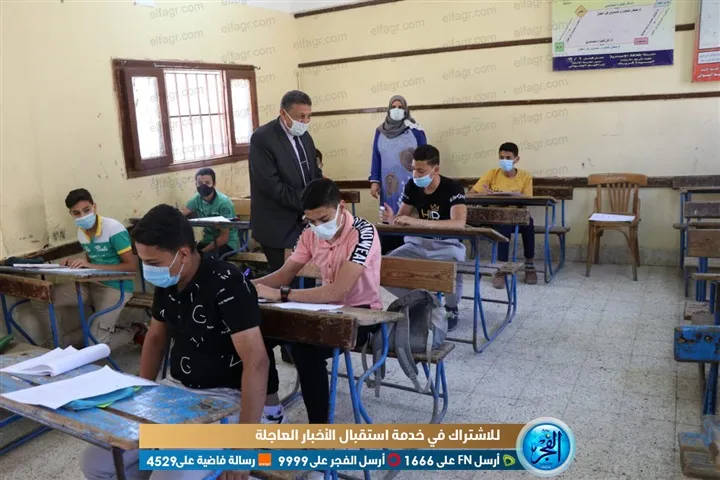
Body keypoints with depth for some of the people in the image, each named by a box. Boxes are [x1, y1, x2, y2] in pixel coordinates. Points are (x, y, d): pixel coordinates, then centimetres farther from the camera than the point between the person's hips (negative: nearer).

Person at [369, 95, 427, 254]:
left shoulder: (415, 130, 0)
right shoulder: (380, 131, 10)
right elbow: (376, 157, 11)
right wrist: (374, 181, 4)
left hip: (409, 183, -3)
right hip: (388, 184, 3)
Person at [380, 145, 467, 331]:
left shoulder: (453, 188, -19)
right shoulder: (412, 187, -2)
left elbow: (459, 223, -35)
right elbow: (401, 218, 5)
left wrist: (417, 222, -43)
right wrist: (390, 218, -23)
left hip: (447, 245, -5)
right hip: (419, 244, 5)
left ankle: (451, 308, -1)